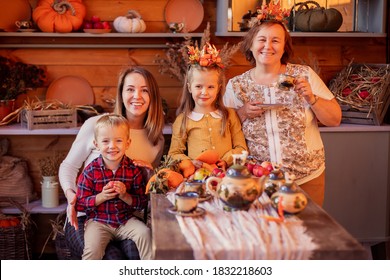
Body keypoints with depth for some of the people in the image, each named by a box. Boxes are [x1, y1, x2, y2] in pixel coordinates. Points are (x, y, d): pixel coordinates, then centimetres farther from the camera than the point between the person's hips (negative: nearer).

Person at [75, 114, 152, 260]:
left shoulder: (133, 169, -3)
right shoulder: (91, 171, -7)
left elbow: (142, 202, -1)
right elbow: (80, 203, -5)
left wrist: (125, 196, -19)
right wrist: (101, 197, -20)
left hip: (126, 219, 2)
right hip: (98, 220, -2)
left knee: (145, 234, -20)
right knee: (92, 249, -25)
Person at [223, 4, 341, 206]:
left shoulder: (304, 75, -5)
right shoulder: (235, 85, -2)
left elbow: (335, 120, -3)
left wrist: (311, 98, -18)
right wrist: (242, 114, -14)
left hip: (306, 179, 0)